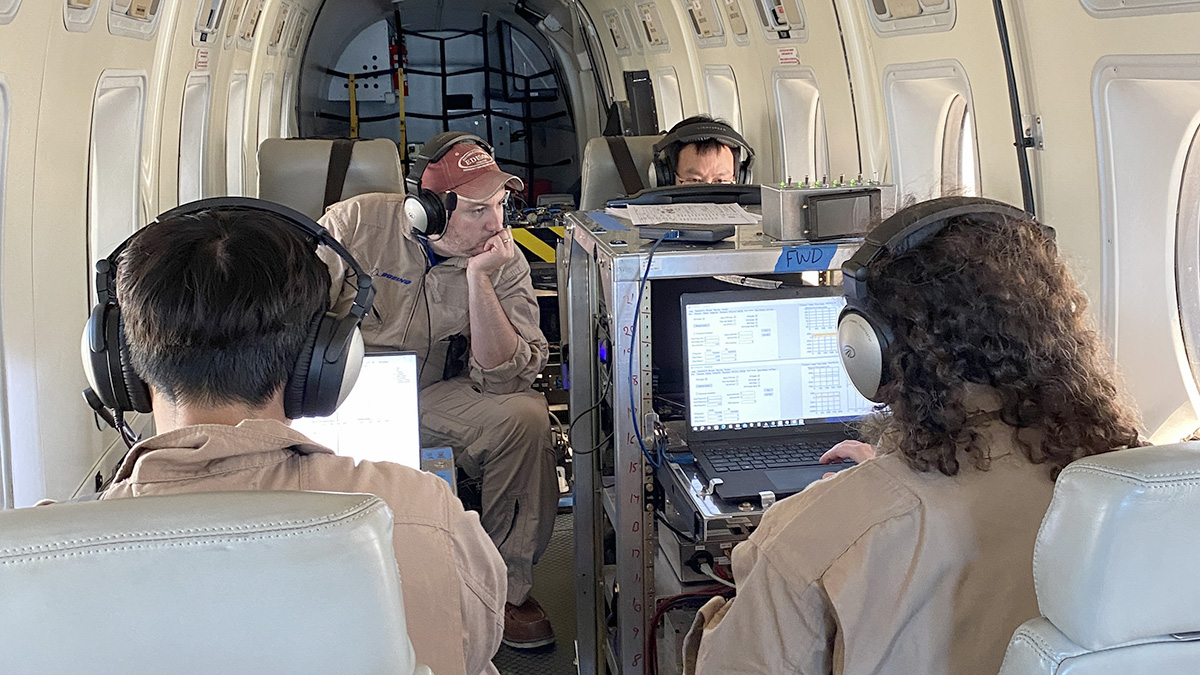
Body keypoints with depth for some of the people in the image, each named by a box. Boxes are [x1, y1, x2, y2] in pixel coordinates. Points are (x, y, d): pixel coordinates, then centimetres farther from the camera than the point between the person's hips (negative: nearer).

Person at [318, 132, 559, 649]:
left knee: (524, 416, -24)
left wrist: (478, 278, -24)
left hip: (432, 397, 1)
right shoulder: (356, 223, -11)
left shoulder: (504, 264, -7)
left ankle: (506, 588, -5)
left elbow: (503, 379, -17)